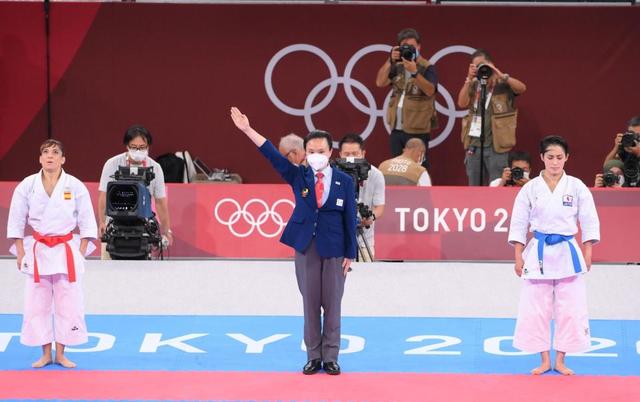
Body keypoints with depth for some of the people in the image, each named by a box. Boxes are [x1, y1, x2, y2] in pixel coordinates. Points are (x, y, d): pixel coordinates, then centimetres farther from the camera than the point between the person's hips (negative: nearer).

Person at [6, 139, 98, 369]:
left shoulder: (75, 186, -4)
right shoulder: (27, 186, -2)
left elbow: (86, 221, 1)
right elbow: (16, 221, 4)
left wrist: (81, 253, -3)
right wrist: (20, 253, 0)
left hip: (66, 251, -1)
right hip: (38, 251, 1)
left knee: (68, 304, 0)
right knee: (37, 304, 3)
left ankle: (60, 354, 13)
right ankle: (46, 354, 15)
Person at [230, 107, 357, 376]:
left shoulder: (344, 181, 0)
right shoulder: (299, 176, 2)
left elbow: (350, 219, 1)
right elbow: (272, 155, -7)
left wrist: (350, 254, -2)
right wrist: (248, 130, -17)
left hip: (334, 250, -1)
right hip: (305, 247, 1)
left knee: (332, 305, 3)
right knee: (310, 304, 5)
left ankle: (330, 357, 10)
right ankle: (313, 356, 12)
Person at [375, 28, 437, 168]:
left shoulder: (427, 68, -2)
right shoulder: (397, 67, 12)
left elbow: (430, 91, -18)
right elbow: (380, 82, -1)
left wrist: (414, 72, -29)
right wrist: (390, 60, -11)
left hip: (417, 131, -5)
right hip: (396, 130, 5)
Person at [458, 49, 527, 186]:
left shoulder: (503, 84, -1)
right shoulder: (474, 85, 12)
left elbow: (522, 88, -18)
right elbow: (462, 103, -1)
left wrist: (499, 75, -23)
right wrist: (469, 79, -7)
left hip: (496, 145, -5)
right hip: (474, 145, 5)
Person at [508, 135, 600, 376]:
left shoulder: (577, 187, -1)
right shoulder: (531, 188, 0)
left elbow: (589, 221, 3)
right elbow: (519, 223, 4)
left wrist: (587, 254, -2)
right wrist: (518, 257, 1)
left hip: (568, 253, 0)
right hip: (539, 253, 0)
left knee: (569, 308, 1)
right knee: (536, 309, 3)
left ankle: (560, 360, 14)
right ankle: (544, 360, 15)